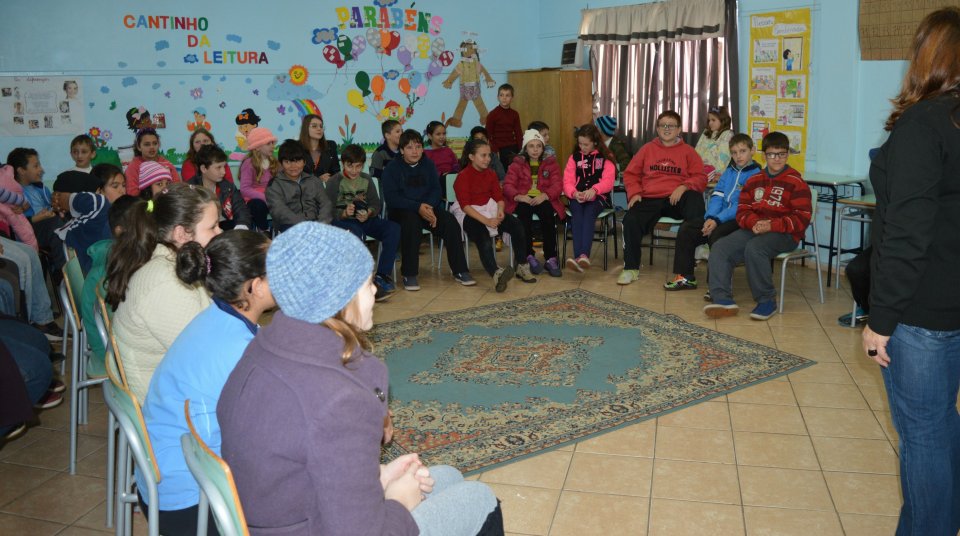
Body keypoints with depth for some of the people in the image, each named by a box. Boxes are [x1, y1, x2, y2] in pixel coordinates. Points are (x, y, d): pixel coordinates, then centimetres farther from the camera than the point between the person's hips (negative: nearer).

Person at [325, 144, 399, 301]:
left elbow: (377, 205, 7)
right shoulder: (334, 182, 0)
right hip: (343, 220, -4)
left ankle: (382, 275, -24)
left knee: (393, 228, -22)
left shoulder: (366, 179, 13)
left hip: (366, 219, 4)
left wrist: (368, 213, -15)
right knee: (355, 232, -39)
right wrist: (344, 213, -27)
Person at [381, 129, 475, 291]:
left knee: (450, 221, -21)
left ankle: (460, 271, -14)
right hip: (401, 211, -4)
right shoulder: (392, 168, -1)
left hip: (428, 207, 4)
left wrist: (428, 207, -19)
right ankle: (409, 274, -29)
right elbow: (391, 197, -12)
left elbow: (436, 190, 4)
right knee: (412, 221, -37)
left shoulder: (428, 165, 13)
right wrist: (418, 207, -24)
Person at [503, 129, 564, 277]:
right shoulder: (517, 164, 14)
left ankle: (551, 258, -30)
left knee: (548, 214, -33)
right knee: (524, 214, -35)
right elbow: (508, 185, 1)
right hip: (523, 201, 0)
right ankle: (529, 256, -30)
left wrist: (545, 195, -21)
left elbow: (557, 185, 1)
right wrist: (518, 196, -21)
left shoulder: (551, 163, 15)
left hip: (544, 200, 0)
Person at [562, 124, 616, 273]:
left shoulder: (606, 158, 8)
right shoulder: (574, 157, 16)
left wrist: (594, 190, -27)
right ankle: (578, 256, -48)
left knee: (589, 212, -35)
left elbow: (608, 181, -6)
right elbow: (567, 181, 6)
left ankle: (584, 255, -51)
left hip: (598, 197, -2)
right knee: (577, 212, -32)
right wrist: (574, 193, -18)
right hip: (577, 197, 2)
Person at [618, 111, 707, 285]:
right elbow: (630, 174, 17)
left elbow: (700, 178, 5)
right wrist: (634, 193, -1)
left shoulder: (688, 151, 14)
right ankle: (631, 268, -12)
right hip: (649, 200, 1)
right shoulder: (647, 149, 19)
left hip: (678, 198, -1)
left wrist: (684, 187, -14)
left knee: (695, 197, -35)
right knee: (631, 220, -27)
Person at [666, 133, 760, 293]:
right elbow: (717, 196, 8)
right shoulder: (728, 172, 17)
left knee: (717, 234, -34)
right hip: (718, 218, 8)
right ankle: (685, 277, 4)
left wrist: (718, 220, -23)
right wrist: (710, 218, -11)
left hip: (741, 220, -8)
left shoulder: (756, 174, -6)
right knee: (686, 228, -3)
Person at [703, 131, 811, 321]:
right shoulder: (754, 180, 16)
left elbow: (802, 219, -8)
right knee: (719, 248, -16)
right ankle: (723, 299, -24)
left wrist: (771, 225, -21)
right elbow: (743, 210, 12)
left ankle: (767, 301, -20)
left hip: (783, 234, -6)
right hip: (753, 230, 6)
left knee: (754, 248, -35)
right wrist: (754, 223, -12)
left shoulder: (796, 182, -2)